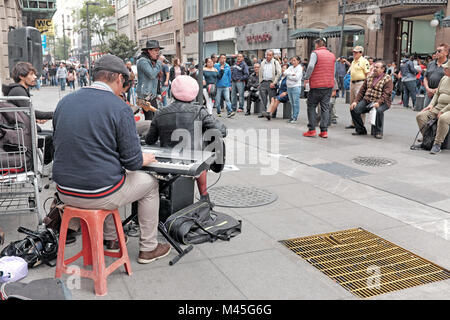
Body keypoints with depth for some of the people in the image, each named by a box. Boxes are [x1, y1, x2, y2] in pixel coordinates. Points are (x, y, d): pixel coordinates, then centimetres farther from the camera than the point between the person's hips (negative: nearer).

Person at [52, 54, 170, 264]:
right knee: (150, 183, 20)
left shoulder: (64, 102, 3)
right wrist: (144, 160, 11)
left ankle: (110, 239, 45)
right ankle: (148, 248, 29)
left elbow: (59, 146, 15)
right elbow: (132, 161, -14)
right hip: (99, 194, -6)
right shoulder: (120, 108, -14)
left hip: (65, 192, 6)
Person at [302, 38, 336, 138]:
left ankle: (312, 129, 4)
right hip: (329, 85, 5)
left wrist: (307, 78, -11)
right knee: (325, 108, 7)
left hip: (316, 85, -5)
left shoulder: (315, 53, -6)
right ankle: (324, 131, 4)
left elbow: (311, 66, -20)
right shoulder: (332, 55, 13)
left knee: (311, 106, 7)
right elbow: (332, 71, 16)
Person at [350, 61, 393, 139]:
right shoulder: (369, 77, 17)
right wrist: (356, 101, 3)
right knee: (354, 109, -17)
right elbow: (362, 90, 16)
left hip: (381, 102, -5)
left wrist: (378, 102, -29)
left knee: (379, 110, -38)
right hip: (367, 100, 5)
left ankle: (378, 132, -16)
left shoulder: (388, 79, -2)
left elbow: (386, 94, -14)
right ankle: (360, 130, 2)